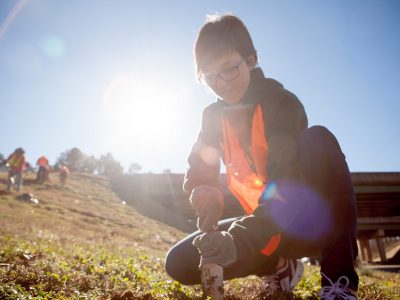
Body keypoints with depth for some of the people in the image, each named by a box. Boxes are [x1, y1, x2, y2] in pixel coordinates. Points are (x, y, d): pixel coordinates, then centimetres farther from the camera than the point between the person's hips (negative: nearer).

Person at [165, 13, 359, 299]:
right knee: (179, 263, -8)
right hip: (267, 222, 5)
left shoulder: (282, 103, -18)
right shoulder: (214, 117, 1)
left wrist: (240, 239, -42)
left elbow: (285, 188, -29)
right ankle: (279, 265, 9)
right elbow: (198, 172, -2)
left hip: (311, 224, -5)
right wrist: (206, 195, -27)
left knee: (319, 139, -33)